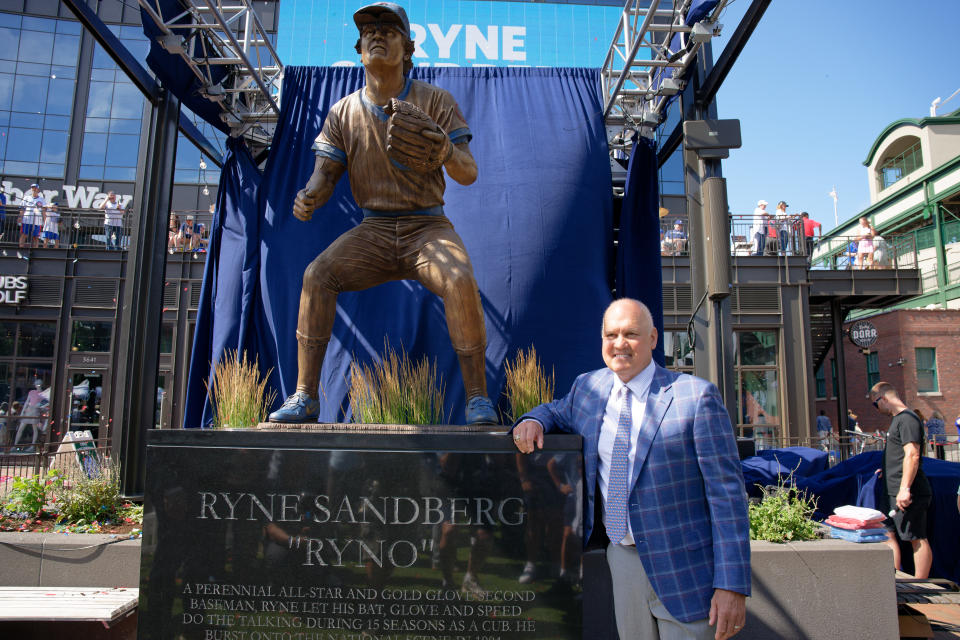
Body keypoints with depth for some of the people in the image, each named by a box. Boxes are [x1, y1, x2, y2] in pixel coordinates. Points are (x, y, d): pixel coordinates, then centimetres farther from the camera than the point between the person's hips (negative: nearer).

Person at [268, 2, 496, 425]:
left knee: (460, 280, -33)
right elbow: (325, 174, 1)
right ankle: (305, 397, -15)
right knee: (317, 274, -22)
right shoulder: (344, 113, 7)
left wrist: (444, 151, -32)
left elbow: (468, 174, -8)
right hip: (373, 231, 3)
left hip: (427, 227, -2)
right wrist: (309, 196, -24)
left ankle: (477, 398, -21)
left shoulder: (436, 101, 0)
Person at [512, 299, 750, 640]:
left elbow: (727, 491, -13)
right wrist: (533, 421, -2)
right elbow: (558, 412, 23)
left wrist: (732, 584, -16)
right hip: (623, 559, 5)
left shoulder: (696, 396, -13)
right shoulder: (588, 387, 2)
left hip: (682, 570, -4)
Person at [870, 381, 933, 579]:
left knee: (917, 539, -2)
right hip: (894, 492, 10)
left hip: (909, 494, -10)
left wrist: (905, 488, -26)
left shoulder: (907, 419, -14)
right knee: (889, 534, 10)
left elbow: (912, 455, -23)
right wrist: (888, 470, 30)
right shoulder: (898, 420, 16)